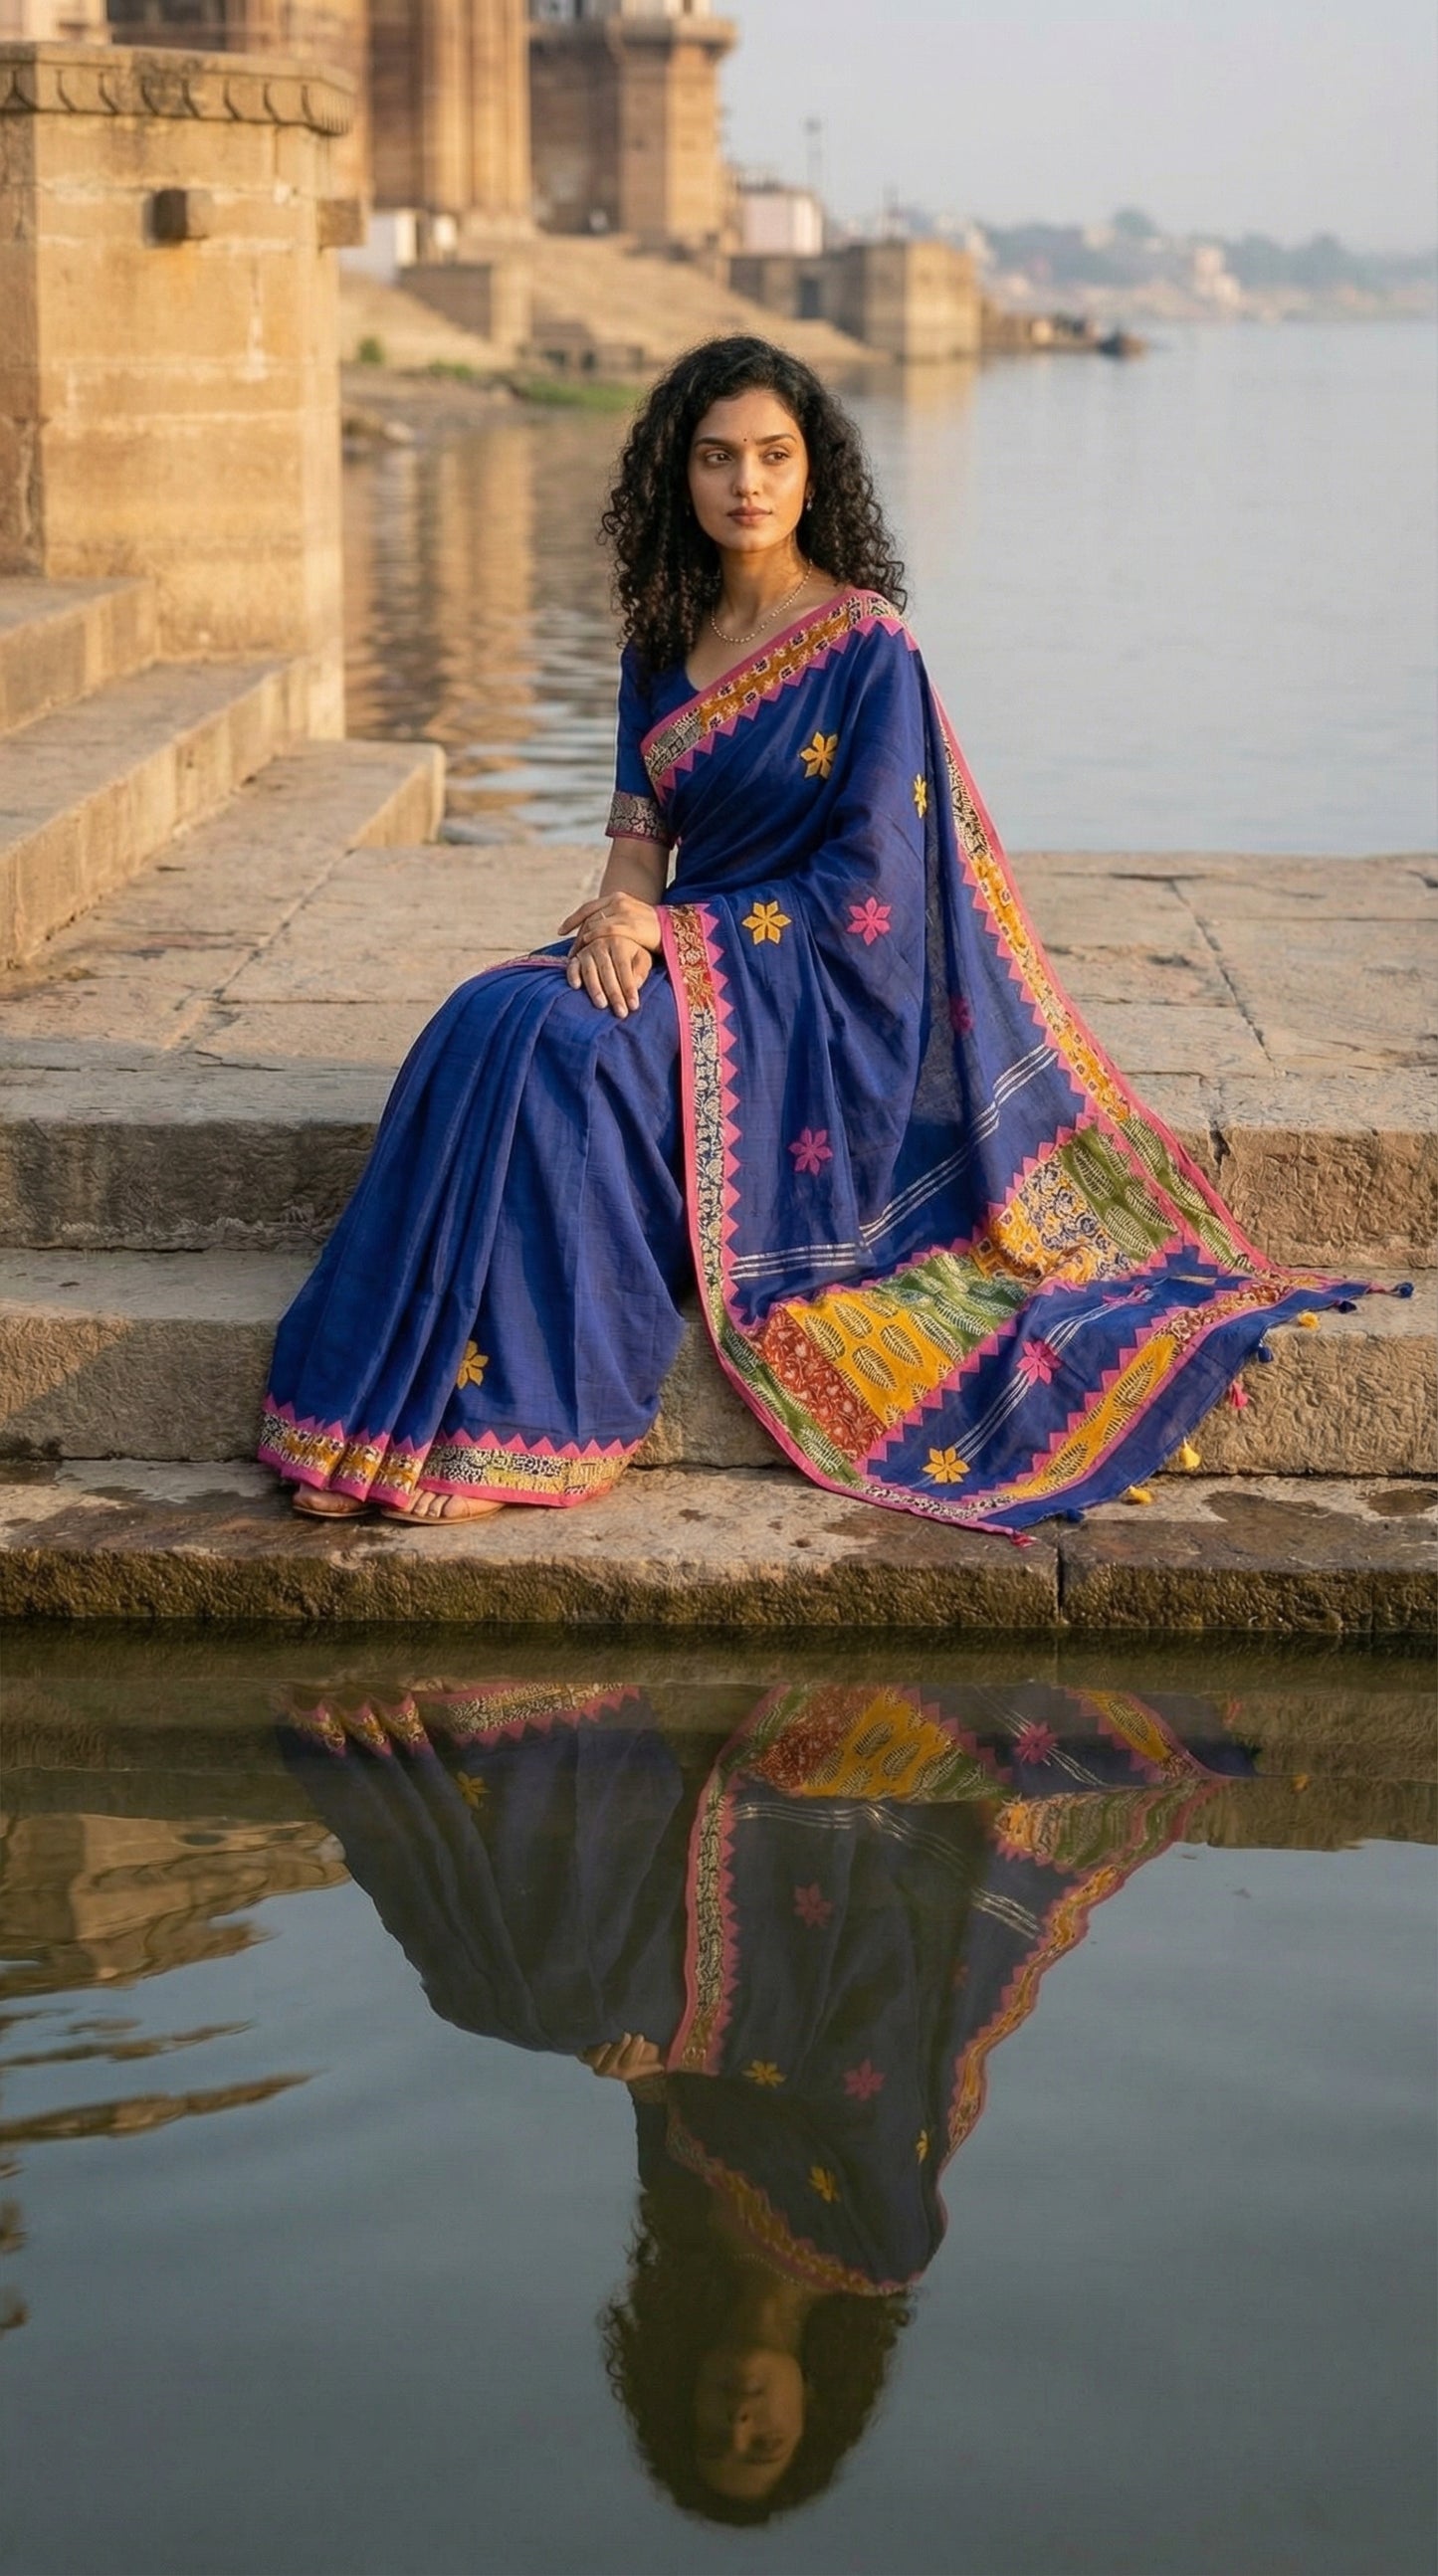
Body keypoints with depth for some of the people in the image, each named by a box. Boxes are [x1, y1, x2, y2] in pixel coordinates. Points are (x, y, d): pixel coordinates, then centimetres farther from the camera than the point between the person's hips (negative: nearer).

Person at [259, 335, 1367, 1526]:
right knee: (488, 1022, -24)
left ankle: (518, 1425, -26)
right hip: (686, 954, 6)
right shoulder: (664, 643, 12)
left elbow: (865, 883, -13)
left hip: (814, 983, -6)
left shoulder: (865, 643, -8)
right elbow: (641, 829, 9)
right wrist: (616, 917, -15)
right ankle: (417, 1402, -24)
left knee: (560, 1043, -31)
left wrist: (676, 930, -16)